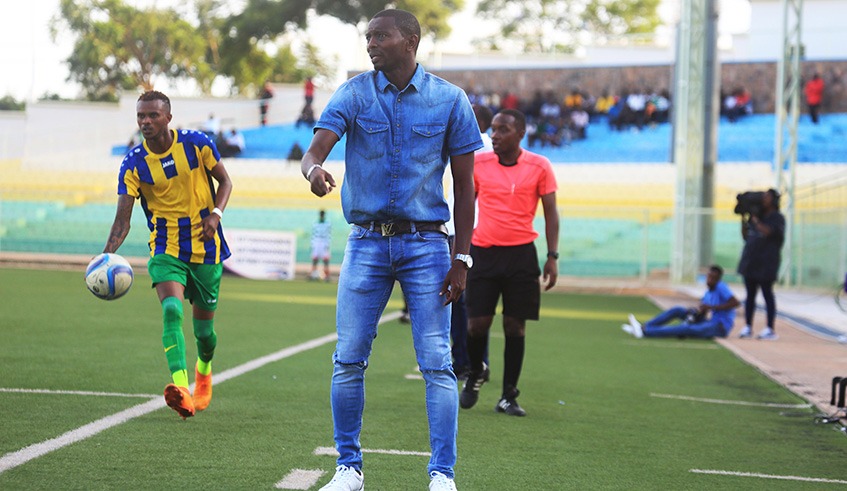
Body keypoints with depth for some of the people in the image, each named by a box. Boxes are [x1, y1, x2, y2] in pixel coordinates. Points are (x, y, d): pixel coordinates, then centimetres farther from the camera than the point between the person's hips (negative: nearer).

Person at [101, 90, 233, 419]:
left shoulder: (196, 144, -9)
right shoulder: (133, 164, -8)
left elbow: (225, 182, 3)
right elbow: (123, 218, -12)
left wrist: (215, 214, -16)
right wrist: (107, 255, -29)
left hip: (206, 247, 0)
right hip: (165, 249, 0)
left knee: (203, 328, 10)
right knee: (172, 310, -27)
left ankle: (204, 370, 45)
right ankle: (181, 388, -39)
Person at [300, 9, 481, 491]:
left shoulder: (450, 100, 0)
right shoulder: (353, 94, 2)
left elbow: (464, 184, 3)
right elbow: (314, 150, -8)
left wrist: (461, 257, -2)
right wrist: (315, 170, -34)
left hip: (425, 243, -1)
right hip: (366, 242, 2)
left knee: (437, 363, -6)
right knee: (349, 360, 1)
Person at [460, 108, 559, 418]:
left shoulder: (539, 167, -1)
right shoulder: (478, 163, 2)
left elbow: (551, 212, 4)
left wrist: (553, 256, -3)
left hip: (521, 253, -1)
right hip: (482, 251, 1)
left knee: (515, 325, 0)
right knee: (477, 323, -4)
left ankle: (508, 397, 10)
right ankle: (475, 373, 26)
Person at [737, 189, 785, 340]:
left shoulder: (777, 218, -3)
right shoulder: (757, 215, 16)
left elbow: (768, 232, -20)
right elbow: (746, 236, 18)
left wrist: (755, 220, -12)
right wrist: (743, 220, 7)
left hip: (766, 263, -7)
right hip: (750, 260, 7)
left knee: (767, 293, -4)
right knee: (750, 294, 8)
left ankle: (770, 329, -2)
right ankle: (748, 327, 12)